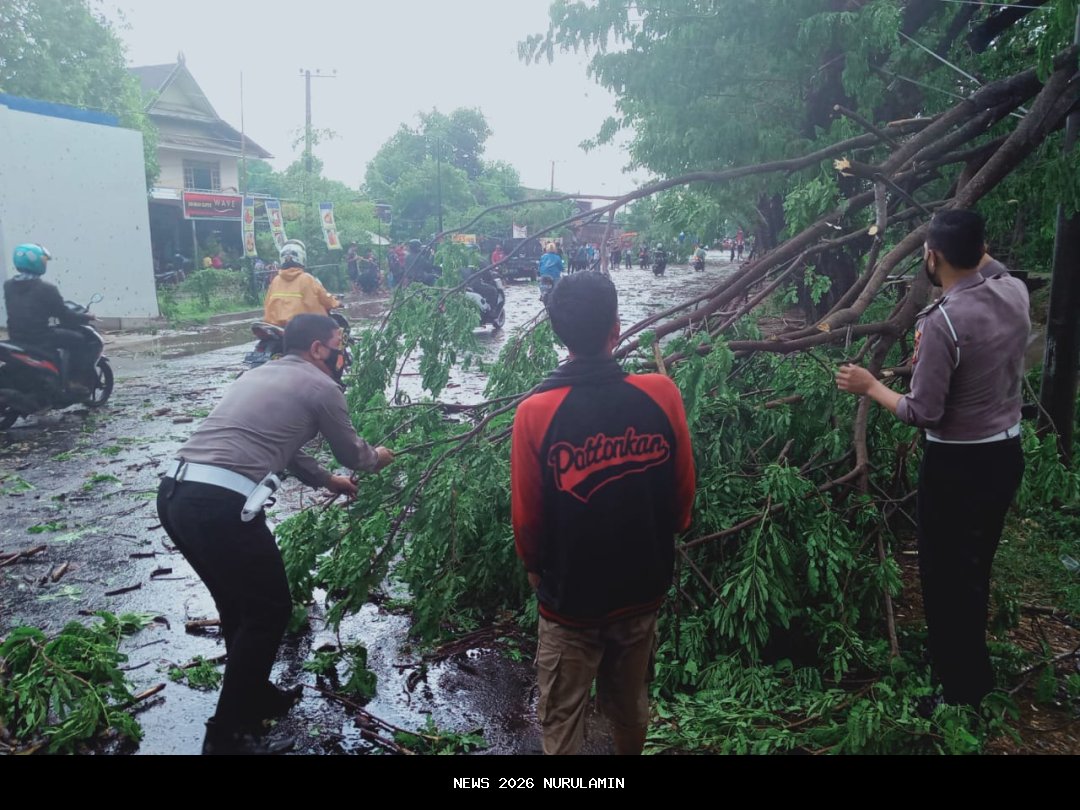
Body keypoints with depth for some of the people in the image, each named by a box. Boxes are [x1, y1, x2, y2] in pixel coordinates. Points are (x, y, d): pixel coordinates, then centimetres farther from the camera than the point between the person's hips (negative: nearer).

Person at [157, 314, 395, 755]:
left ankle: (255, 697, 41)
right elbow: (351, 453, 16)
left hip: (174, 494, 9)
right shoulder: (320, 386, 3)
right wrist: (377, 457, 39)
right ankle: (227, 735, 17)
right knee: (268, 612, 9)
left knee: (239, 605, 25)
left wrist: (328, 480, 50)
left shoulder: (259, 374, 27)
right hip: (220, 504, -9)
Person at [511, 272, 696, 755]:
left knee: (562, 720, 18)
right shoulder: (661, 395, -16)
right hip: (643, 586, 3)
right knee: (630, 706, 25)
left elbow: (526, 518, -11)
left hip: (570, 594, -2)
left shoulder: (536, 412, -22)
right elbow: (684, 492, -4)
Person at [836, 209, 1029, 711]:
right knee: (975, 571, 22)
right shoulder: (1015, 292, -3)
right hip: (1007, 453, 8)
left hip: (958, 465, -8)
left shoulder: (943, 322, -25)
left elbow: (923, 414, -20)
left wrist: (870, 387, -7)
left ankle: (959, 694, 20)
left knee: (946, 578, 7)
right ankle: (975, 678, 40)